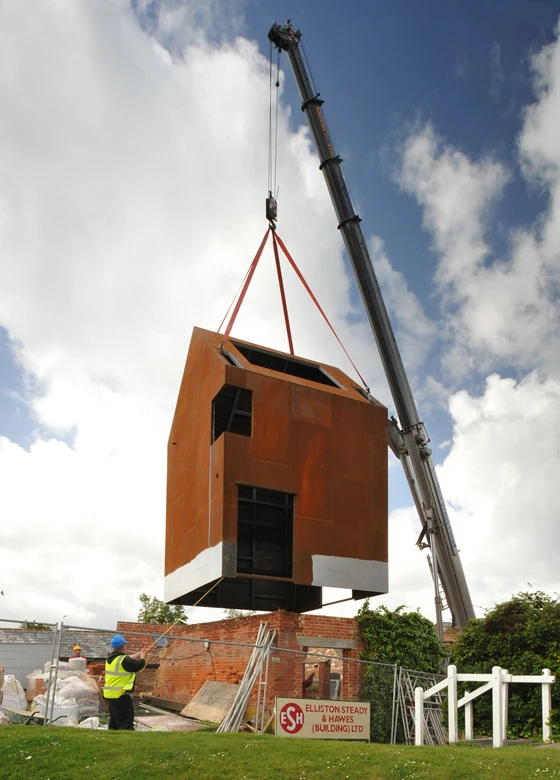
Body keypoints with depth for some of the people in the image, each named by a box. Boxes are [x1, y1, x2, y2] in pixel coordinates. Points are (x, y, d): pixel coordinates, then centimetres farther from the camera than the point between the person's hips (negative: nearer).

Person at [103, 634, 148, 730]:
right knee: (126, 723, -7)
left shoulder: (110, 658, 7)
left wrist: (139, 654, 21)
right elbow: (140, 665, -11)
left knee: (113, 723, 19)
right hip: (121, 696, -9)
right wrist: (143, 657, 9)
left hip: (109, 694, 9)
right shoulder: (124, 660, -21)